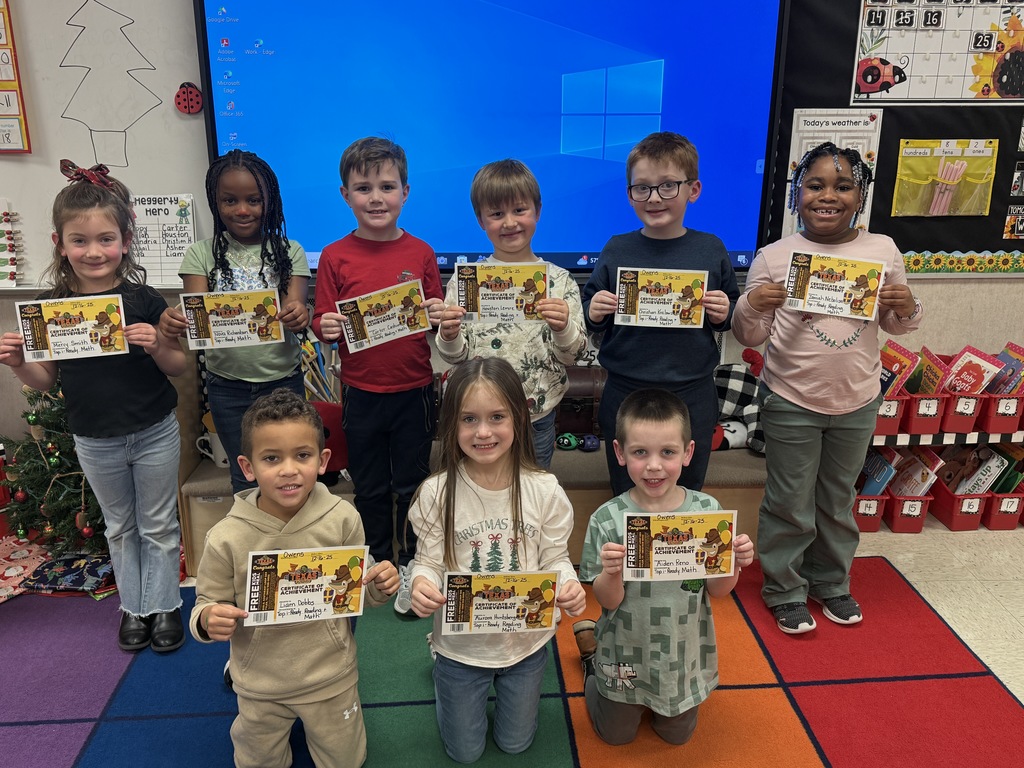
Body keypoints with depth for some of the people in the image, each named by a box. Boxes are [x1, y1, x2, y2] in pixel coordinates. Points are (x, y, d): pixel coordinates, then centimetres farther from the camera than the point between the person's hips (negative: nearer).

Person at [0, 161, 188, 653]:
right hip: (94, 441, 2)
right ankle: (132, 606, 37)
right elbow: (45, 380, 2)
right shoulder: (51, 307, -7)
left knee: (158, 525, 13)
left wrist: (155, 345, -26)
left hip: (153, 433, -2)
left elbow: (179, 368, -7)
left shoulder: (143, 300, -13)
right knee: (120, 528, 20)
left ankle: (164, 605, 31)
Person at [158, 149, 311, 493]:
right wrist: (175, 320, -33)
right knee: (245, 476, 15)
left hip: (283, 380, 0)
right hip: (227, 386, 1)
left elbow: (296, 314, -11)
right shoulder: (201, 254, 0)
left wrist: (298, 316, -35)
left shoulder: (289, 252, -1)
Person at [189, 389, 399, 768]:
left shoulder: (342, 519, -17)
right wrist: (208, 620, -28)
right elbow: (206, 606, -7)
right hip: (260, 687, 0)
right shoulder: (227, 539, -20)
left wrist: (379, 586, -23)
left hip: (331, 677, 1)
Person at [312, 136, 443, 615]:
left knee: (412, 483, 13)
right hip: (361, 393, 0)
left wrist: (439, 317, -17)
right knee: (369, 486, 16)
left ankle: (412, 565, 32)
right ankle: (377, 563, 36)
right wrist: (326, 328, -22)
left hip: (414, 390, 0)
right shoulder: (335, 257, -3)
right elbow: (322, 323, 0)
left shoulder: (421, 253, -2)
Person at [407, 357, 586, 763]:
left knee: (515, 744, 25)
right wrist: (421, 583, -35)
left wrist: (569, 586, -31)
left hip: (527, 642, 1)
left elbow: (555, 559, -9)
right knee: (464, 753, 22)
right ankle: (440, 666, 46)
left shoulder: (543, 489, -16)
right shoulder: (437, 492, -19)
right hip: (460, 645, -1)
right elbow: (428, 561, -12)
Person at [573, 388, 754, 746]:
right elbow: (609, 602, -17)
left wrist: (734, 565, -27)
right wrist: (611, 571, -38)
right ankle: (589, 646, 41)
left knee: (677, 735, 27)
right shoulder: (607, 520, -24)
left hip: (684, 652, 2)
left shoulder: (708, 510, -18)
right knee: (617, 735, 23)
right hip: (626, 656, -2)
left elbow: (716, 590, -7)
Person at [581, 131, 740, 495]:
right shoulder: (617, 250, -3)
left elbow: (733, 312, 7)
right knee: (627, 500, 16)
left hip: (693, 397, 1)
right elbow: (589, 317, 4)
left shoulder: (711, 250, -2)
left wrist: (724, 314, -14)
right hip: (625, 394, 0)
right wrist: (593, 314, -18)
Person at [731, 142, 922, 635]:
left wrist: (907, 308, -12)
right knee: (790, 504, 8)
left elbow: (896, 326, 11)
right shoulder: (774, 256, -8)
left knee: (838, 500, 19)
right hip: (791, 403, -3)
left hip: (858, 402, 3)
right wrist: (752, 307, -26)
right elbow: (749, 337, -5)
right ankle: (784, 590, 28)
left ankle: (830, 582, 39)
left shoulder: (882, 250, -1)